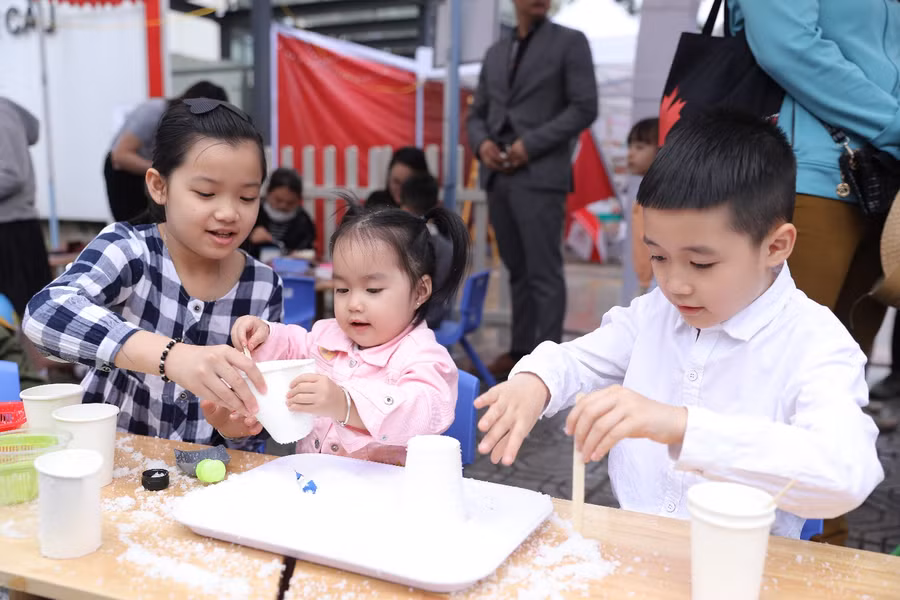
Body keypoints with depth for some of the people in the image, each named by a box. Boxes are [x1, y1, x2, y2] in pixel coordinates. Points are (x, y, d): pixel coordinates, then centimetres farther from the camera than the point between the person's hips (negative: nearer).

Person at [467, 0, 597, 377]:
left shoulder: (570, 42, 4)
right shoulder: (495, 53, 19)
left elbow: (584, 108, -5)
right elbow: (477, 113, 20)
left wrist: (530, 144, -12)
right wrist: (481, 143, -3)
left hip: (540, 176, -5)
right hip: (497, 177, 5)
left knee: (544, 272, -5)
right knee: (517, 270, 10)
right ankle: (520, 350, 18)